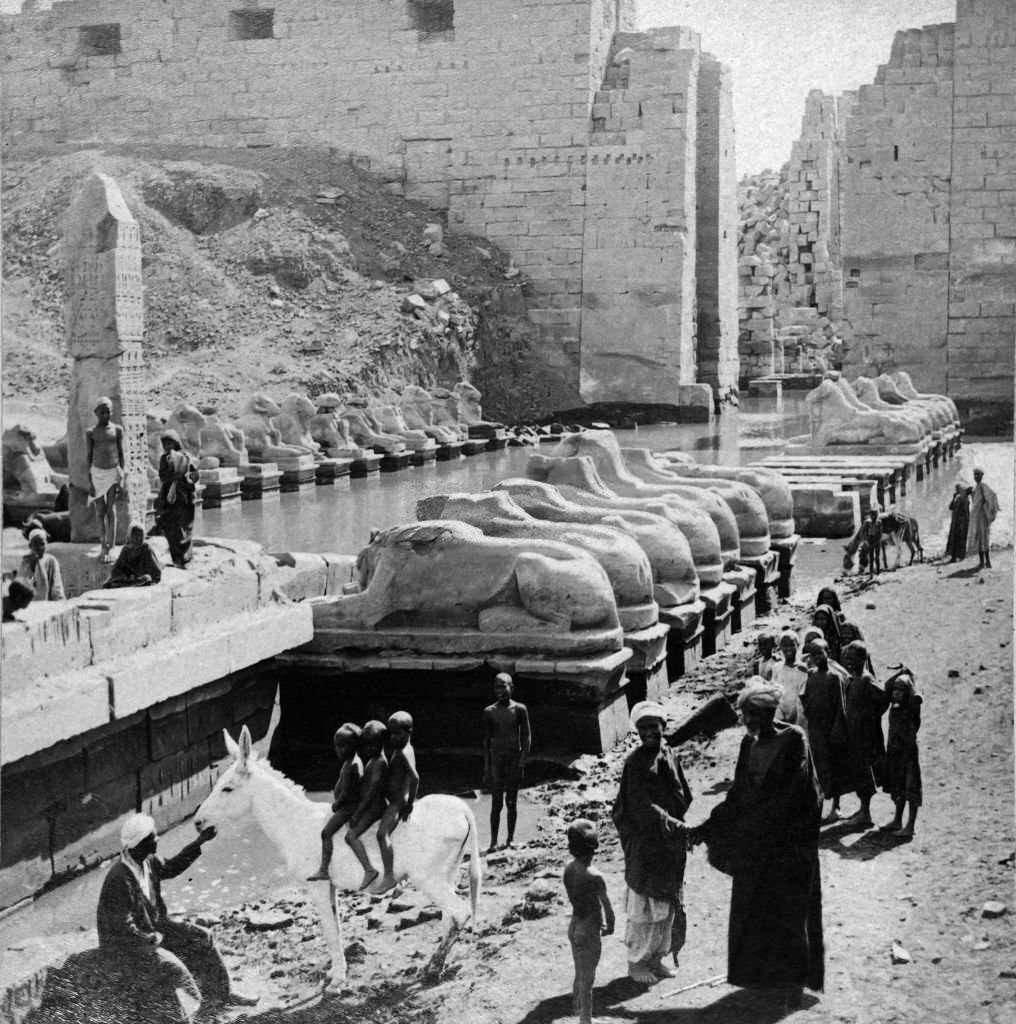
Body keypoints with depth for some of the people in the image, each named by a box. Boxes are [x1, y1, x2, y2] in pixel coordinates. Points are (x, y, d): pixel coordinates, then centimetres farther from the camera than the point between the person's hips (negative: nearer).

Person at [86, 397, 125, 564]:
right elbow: (89, 456, 5)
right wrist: (89, 481, 1)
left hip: (113, 472, -1)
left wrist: (121, 476, 0)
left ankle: (110, 548, -7)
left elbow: (121, 453, 6)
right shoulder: (91, 433, 3)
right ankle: (103, 546, 14)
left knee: (111, 511, -6)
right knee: (100, 512, 4)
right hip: (97, 473, 1)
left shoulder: (117, 430, 2)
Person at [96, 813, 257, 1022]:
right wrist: (153, 939, -15)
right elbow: (122, 928, -27)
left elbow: (172, 867, 18)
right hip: (122, 946, -9)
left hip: (151, 928, 9)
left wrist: (198, 843, 11)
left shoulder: (148, 862, -4)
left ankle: (221, 993, 12)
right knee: (171, 968, -29)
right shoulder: (119, 879, -31)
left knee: (201, 938, 2)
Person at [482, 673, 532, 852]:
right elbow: (486, 740, 6)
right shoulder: (489, 711, 1)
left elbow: (527, 737, 2)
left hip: (514, 758, 0)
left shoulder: (520, 709, -1)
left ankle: (510, 840, 14)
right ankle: (493, 842, -1)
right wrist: (486, 767, 2)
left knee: (512, 802, 5)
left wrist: (522, 761, -7)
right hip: (496, 758, 0)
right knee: (496, 802, -3)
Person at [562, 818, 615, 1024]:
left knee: (580, 976, 22)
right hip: (589, 933, -7)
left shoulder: (569, 869, -4)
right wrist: (609, 927, 3)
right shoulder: (595, 877, -26)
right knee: (587, 982, 7)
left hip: (574, 927, 7)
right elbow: (607, 907, -17)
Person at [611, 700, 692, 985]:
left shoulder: (670, 757, 6)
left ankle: (656, 957, 25)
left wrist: (671, 818, -7)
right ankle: (636, 962, 13)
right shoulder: (634, 763, -12)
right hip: (643, 843, -6)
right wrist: (668, 821, -29)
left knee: (668, 904, 12)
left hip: (670, 843, 6)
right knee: (643, 905, 0)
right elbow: (640, 805, -20)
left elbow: (685, 796, 9)